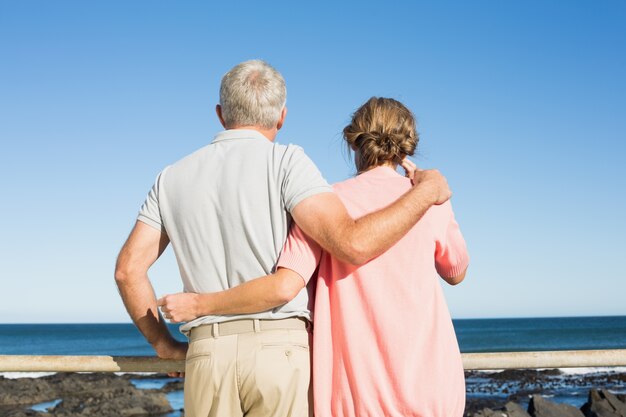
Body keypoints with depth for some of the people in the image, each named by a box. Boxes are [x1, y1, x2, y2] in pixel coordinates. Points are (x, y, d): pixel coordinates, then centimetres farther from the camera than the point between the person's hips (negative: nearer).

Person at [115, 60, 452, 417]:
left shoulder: (174, 178, 13)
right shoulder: (284, 162, -2)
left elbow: (129, 268, 11)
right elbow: (353, 244, -14)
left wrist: (166, 347, 20)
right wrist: (427, 191, 0)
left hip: (208, 356, 4)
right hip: (281, 352, -4)